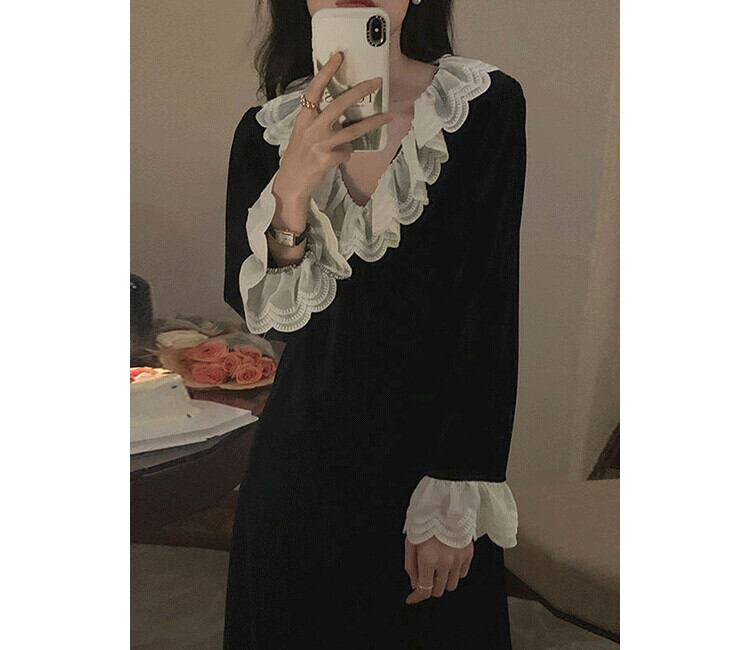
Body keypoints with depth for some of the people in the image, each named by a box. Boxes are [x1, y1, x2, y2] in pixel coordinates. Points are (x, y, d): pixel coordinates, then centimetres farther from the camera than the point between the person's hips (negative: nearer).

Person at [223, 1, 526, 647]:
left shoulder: (488, 106, -12)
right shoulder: (268, 132, -3)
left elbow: (491, 316, -12)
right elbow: (254, 307, -8)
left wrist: (455, 503, -12)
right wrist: (292, 189, -26)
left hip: (433, 442, -2)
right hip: (304, 455, 2)